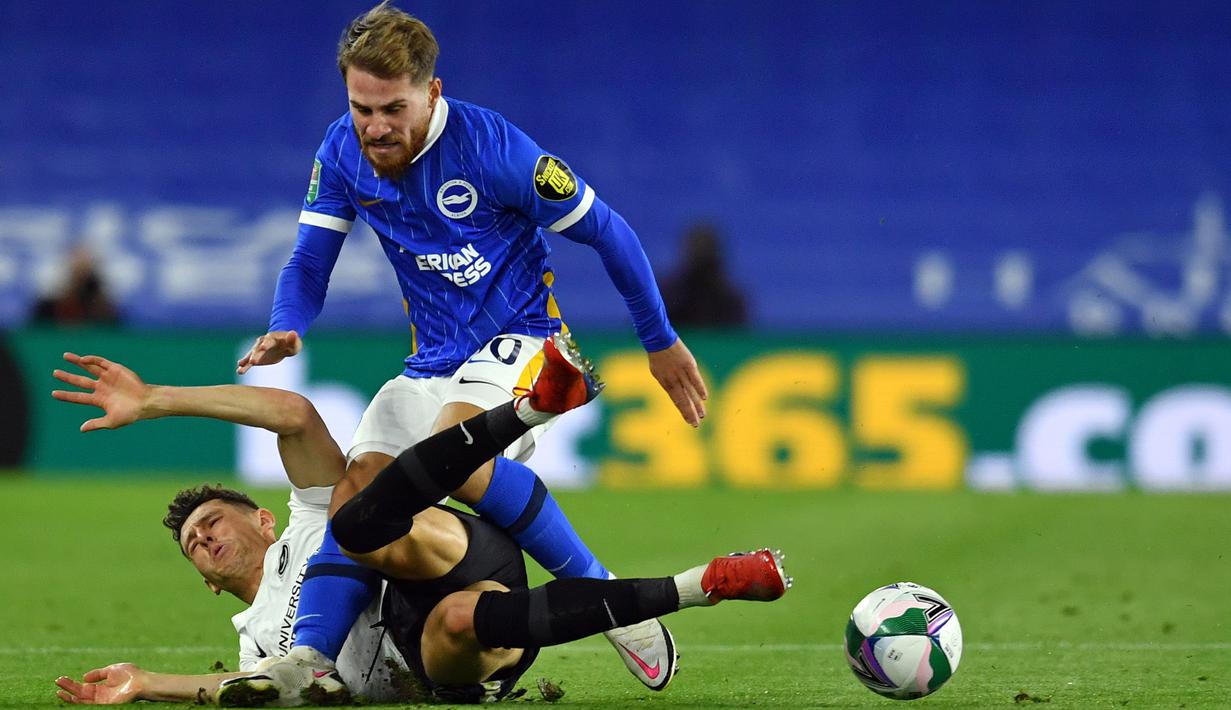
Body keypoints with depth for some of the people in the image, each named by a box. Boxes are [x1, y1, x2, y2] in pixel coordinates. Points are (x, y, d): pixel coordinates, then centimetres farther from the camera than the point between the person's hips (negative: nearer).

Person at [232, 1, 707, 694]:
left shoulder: (489, 146, -20)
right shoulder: (343, 152, -3)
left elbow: (608, 232, -9)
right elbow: (310, 262, 5)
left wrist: (662, 342, 1)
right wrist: (286, 330, -20)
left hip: (520, 337, -6)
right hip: (434, 361, 6)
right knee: (358, 484, -16)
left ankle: (605, 598, -21)